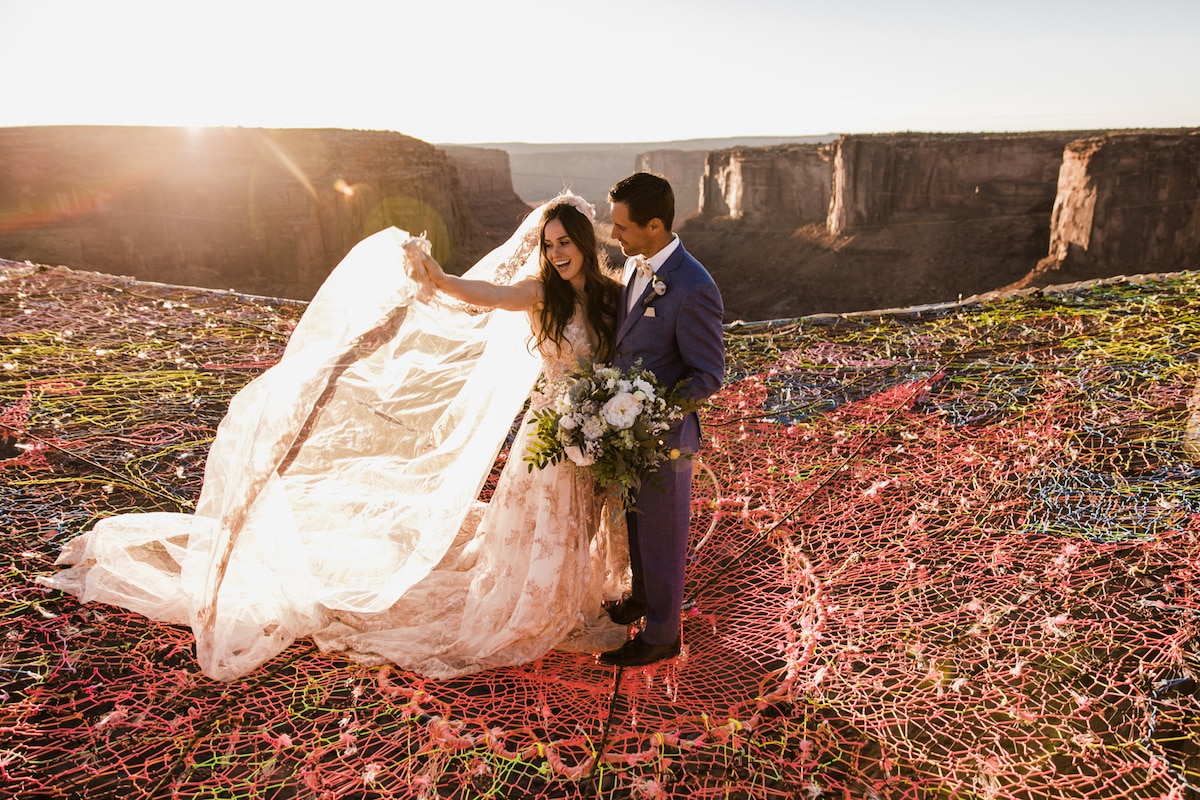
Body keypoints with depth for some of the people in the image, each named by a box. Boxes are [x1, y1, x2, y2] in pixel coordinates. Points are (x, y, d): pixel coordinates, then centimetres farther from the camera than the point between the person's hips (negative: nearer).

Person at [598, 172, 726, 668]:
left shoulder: (693, 290, -27)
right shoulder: (635, 265, -1)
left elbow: (708, 376, -20)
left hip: (663, 435, -8)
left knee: (661, 535, 12)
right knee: (636, 524, 27)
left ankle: (661, 635, 34)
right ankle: (642, 597, 52)